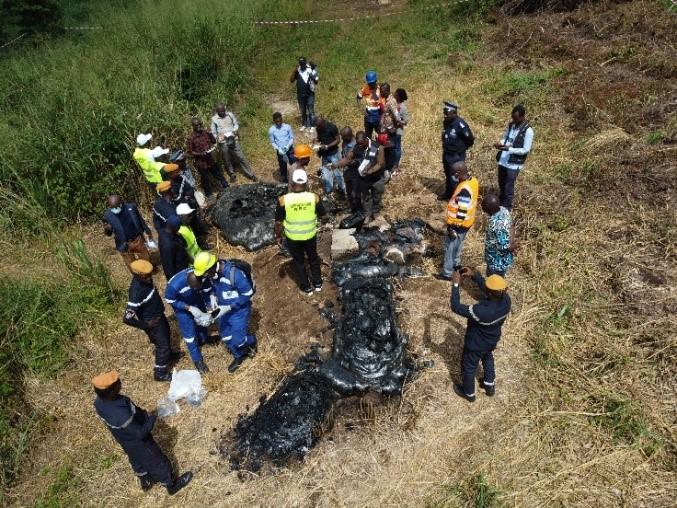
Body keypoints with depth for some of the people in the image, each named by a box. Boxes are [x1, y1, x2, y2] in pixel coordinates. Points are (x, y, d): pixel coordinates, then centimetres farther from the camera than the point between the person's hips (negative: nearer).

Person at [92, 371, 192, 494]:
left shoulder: (99, 401, -21)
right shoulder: (121, 414, -46)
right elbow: (140, 433, -31)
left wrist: (142, 414, 2)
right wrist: (152, 418, -16)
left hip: (125, 441, 7)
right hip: (138, 443, -7)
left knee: (137, 460, 33)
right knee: (157, 463, 19)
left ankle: (145, 482, 60)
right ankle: (171, 485, 44)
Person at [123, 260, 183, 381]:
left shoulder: (144, 279, -13)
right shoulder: (136, 292, -37)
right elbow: (127, 318, -35)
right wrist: (145, 325, -22)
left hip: (158, 314, 8)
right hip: (152, 322, -8)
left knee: (167, 335, 29)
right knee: (162, 345, 9)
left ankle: (169, 354, 58)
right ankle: (160, 373, 30)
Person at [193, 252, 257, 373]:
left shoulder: (234, 273, -33)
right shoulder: (211, 274, -12)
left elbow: (248, 293, -24)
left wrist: (229, 307, -25)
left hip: (239, 310, -6)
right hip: (224, 309, 6)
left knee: (237, 340, -4)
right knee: (226, 337, 14)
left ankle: (251, 340, 30)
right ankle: (239, 356, 39)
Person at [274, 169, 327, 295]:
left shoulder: (284, 200, -24)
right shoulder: (314, 197, -21)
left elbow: (278, 222, -14)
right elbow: (323, 214, -4)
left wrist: (278, 236, 2)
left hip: (292, 237, -1)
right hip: (310, 235, 1)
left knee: (299, 261, 21)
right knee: (313, 258, 26)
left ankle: (306, 287, 37)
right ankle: (318, 283, 43)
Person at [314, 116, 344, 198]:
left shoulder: (332, 127, -19)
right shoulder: (318, 129, -3)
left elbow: (338, 140, -15)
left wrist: (327, 146, -24)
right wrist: (316, 140, -12)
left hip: (333, 154, -5)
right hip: (324, 154, 5)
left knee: (337, 173, 0)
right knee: (325, 174, 11)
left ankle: (342, 191, 16)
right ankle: (328, 193, 25)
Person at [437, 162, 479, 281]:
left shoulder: (464, 190, -33)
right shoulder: (473, 180, -4)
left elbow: (462, 212, -29)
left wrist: (453, 227, -20)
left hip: (459, 224, -9)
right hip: (466, 222, 9)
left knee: (450, 248, 8)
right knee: (457, 244, 29)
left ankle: (447, 274, 22)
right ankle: (456, 263, 49)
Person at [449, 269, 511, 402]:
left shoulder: (481, 311, -45)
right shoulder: (506, 299, -26)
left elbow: (456, 307, -36)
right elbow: (486, 285, -8)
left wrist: (456, 283, -32)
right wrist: (473, 275, -14)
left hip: (476, 344, -6)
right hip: (492, 340, 6)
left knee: (468, 367, 22)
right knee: (488, 358, 36)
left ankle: (469, 393, 47)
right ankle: (490, 386, 57)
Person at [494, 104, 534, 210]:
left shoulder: (528, 131, -16)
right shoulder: (510, 125, 4)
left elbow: (526, 150, -16)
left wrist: (509, 149, -25)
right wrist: (501, 143, -6)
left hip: (514, 164, -6)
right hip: (503, 160, 7)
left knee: (508, 187, 1)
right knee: (501, 184, 19)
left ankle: (506, 209, 15)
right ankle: (501, 203, 39)